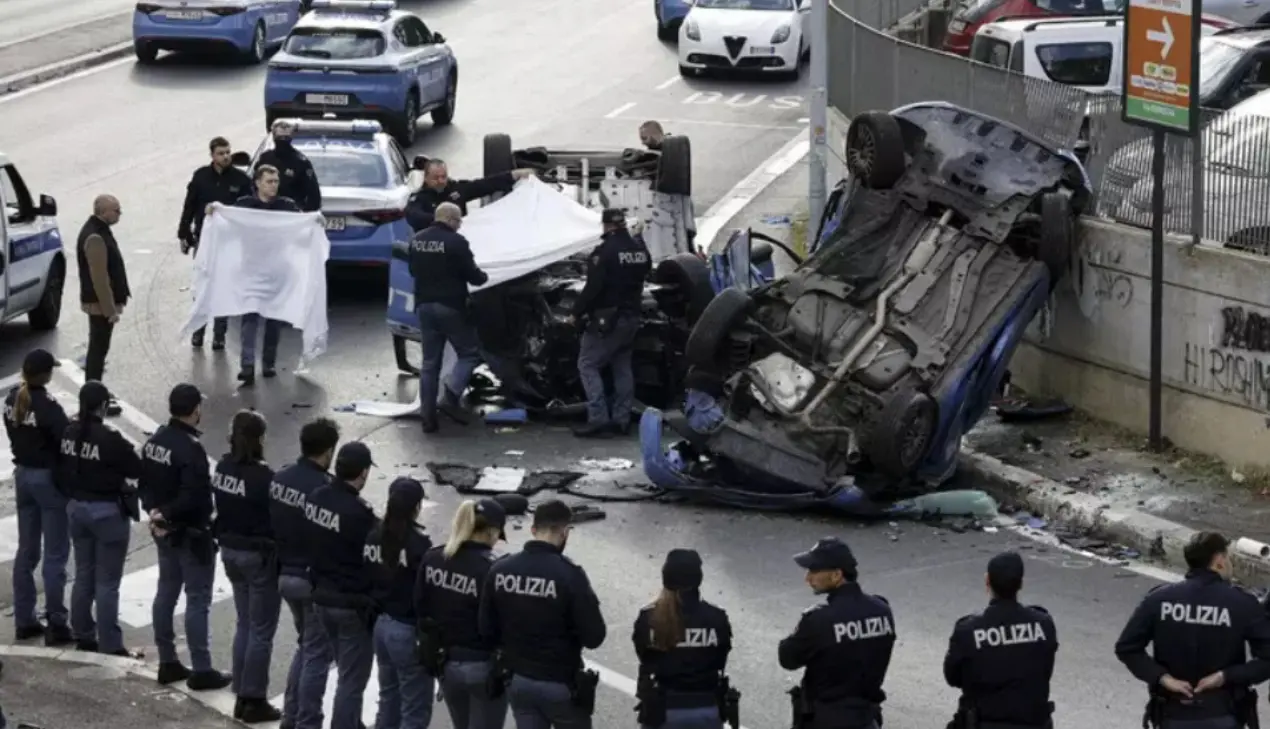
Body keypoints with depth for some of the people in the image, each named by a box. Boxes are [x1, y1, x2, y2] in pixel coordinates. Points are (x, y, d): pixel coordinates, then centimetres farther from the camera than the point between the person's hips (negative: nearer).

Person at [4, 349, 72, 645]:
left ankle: (24, 620, 20)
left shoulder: (12, 399, 0)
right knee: (55, 554, 1)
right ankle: (55, 625, 5)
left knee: (26, 550, 15)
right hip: (49, 478, -7)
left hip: (22, 474, 7)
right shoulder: (47, 406, -23)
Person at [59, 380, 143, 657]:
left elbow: (62, 470, 7)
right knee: (107, 582, 0)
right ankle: (110, 646, 5)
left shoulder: (70, 432, -1)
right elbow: (136, 469, -13)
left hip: (77, 508, 7)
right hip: (107, 511, -7)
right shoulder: (109, 438, -22)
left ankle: (83, 636, 26)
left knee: (83, 576, 18)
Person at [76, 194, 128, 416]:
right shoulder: (95, 237, -25)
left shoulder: (98, 229, 9)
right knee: (98, 350, -3)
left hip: (102, 302, 10)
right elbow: (99, 278, -25)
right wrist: (110, 309, -22)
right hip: (101, 304, -10)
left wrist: (112, 304, 22)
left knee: (97, 349, 17)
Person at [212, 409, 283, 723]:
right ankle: (254, 701, 9)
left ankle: (242, 696, 24)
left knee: (245, 624, 19)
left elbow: (221, 508, 5)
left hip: (230, 552, 8)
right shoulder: (262, 476, -23)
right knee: (261, 630, 4)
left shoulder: (223, 468, 0)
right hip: (259, 556, -8)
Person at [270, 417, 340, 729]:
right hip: (315, 580, -8)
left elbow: (270, 524, 8)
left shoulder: (280, 479, 0)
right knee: (317, 653, 5)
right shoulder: (324, 489, -23)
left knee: (305, 644, 24)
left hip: (285, 574, 8)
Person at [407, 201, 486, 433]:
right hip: (450, 306, -6)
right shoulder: (455, 242, -14)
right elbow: (472, 275, -11)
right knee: (470, 353, 5)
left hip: (424, 305, 6)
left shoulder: (417, 240, 8)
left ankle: (427, 413, 7)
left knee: (430, 362, 11)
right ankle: (451, 397, -11)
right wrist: (484, 277, 11)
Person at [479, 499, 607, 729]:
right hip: (561, 684, -4)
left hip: (518, 681, 4)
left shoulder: (500, 571, -6)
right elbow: (594, 637, -19)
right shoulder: (569, 575, -21)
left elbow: (487, 631, 0)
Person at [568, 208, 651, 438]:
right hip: (631, 317, 8)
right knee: (622, 366, 15)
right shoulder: (640, 250, 8)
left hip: (607, 318, -8)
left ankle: (598, 418, -13)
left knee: (588, 364, -3)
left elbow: (593, 287, -20)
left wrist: (577, 311, -9)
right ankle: (622, 419, 14)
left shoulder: (606, 251, -18)